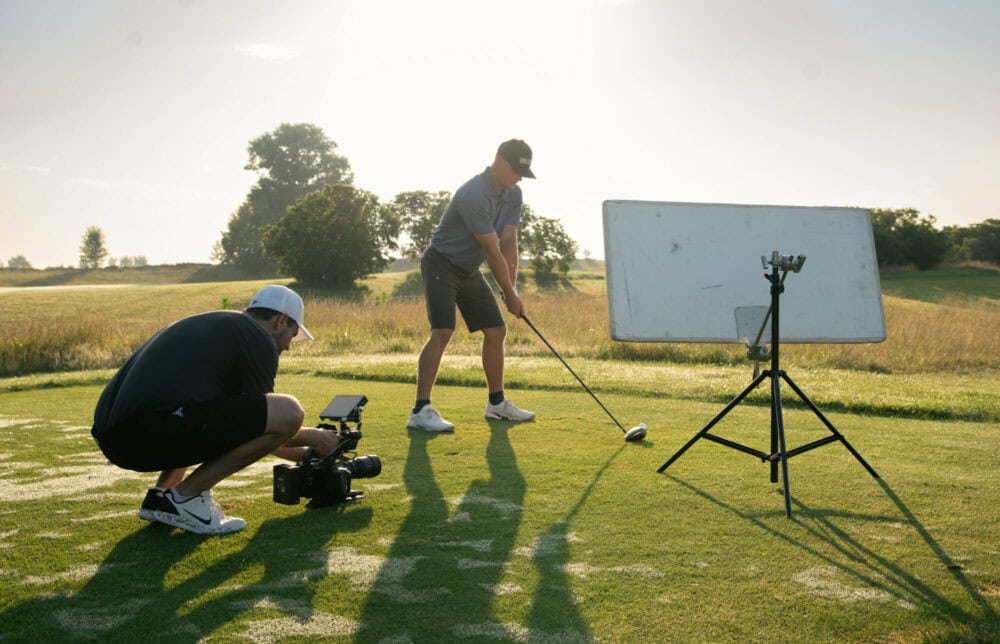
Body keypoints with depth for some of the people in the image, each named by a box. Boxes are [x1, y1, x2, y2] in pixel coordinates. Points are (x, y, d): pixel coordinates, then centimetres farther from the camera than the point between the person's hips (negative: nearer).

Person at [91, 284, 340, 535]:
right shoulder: (258, 338, 3)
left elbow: (243, 422, 40)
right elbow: (261, 419, 8)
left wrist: (300, 454, 47)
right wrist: (312, 437, 26)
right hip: (153, 431, -10)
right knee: (289, 412, -9)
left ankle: (160, 494, 17)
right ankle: (186, 497, -1)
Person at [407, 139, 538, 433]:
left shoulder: (513, 194, 0)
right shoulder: (474, 195, -28)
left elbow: (509, 243, -5)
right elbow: (493, 252, -25)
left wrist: (512, 285, -15)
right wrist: (510, 295, -19)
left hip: (469, 270, 9)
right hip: (441, 265, -9)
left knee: (496, 331, 8)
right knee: (442, 331, -22)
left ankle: (496, 402, 20)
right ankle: (420, 410, -22)